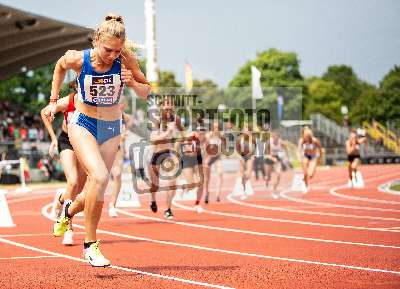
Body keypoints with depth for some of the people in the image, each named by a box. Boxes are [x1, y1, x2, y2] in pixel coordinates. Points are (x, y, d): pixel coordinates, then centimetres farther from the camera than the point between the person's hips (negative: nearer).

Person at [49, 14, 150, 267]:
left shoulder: (126, 60, -17)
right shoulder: (78, 59, -19)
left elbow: (146, 92, -7)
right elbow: (60, 66, 5)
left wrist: (133, 83, -27)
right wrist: (54, 100, 8)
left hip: (111, 129, 3)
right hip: (83, 124, -3)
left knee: (98, 186, 10)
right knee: (100, 177, -26)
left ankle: (69, 210, 47)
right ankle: (90, 244, -14)